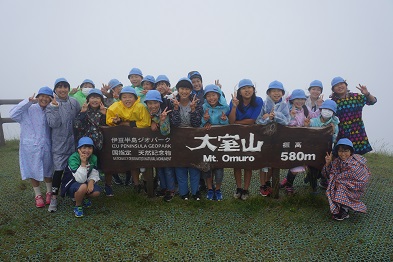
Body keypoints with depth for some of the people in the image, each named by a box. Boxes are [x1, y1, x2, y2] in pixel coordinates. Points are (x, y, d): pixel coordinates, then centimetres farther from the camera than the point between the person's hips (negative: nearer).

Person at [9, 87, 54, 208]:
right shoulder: (29, 109, -9)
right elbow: (13, 114, -19)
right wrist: (28, 101, -21)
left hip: (46, 146, 2)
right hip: (31, 147, -2)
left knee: (47, 171, 16)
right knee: (34, 172, 10)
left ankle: (49, 192, 34)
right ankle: (38, 195, 27)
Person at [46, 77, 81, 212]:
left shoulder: (74, 102, 3)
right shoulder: (50, 105, -4)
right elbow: (53, 124, -15)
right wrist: (55, 107, -21)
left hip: (74, 141, 3)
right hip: (59, 143, -3)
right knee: (59, 170, -4)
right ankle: (54, 198, 7)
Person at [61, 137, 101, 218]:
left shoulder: (93, 158, -7)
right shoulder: (73, 158, -27)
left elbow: (94, 174, -3)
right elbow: (80, 179, -34)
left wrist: (91, 181, -25)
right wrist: (83, 163, -40)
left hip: (84, 182, 6)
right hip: (70, 185, -6)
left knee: (96, 192, -21)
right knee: (83, 187, -37)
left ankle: (83, 198, 15)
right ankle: (77, 206, -8)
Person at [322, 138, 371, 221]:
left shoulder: (357, 163, -20)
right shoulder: (337, 161, -6)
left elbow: (362, 183, -21)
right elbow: (327, 174, -1)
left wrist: (342, 183, -23)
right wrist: (328, 163, -19)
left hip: (354, 190, -5)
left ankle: (344, 211, -8)